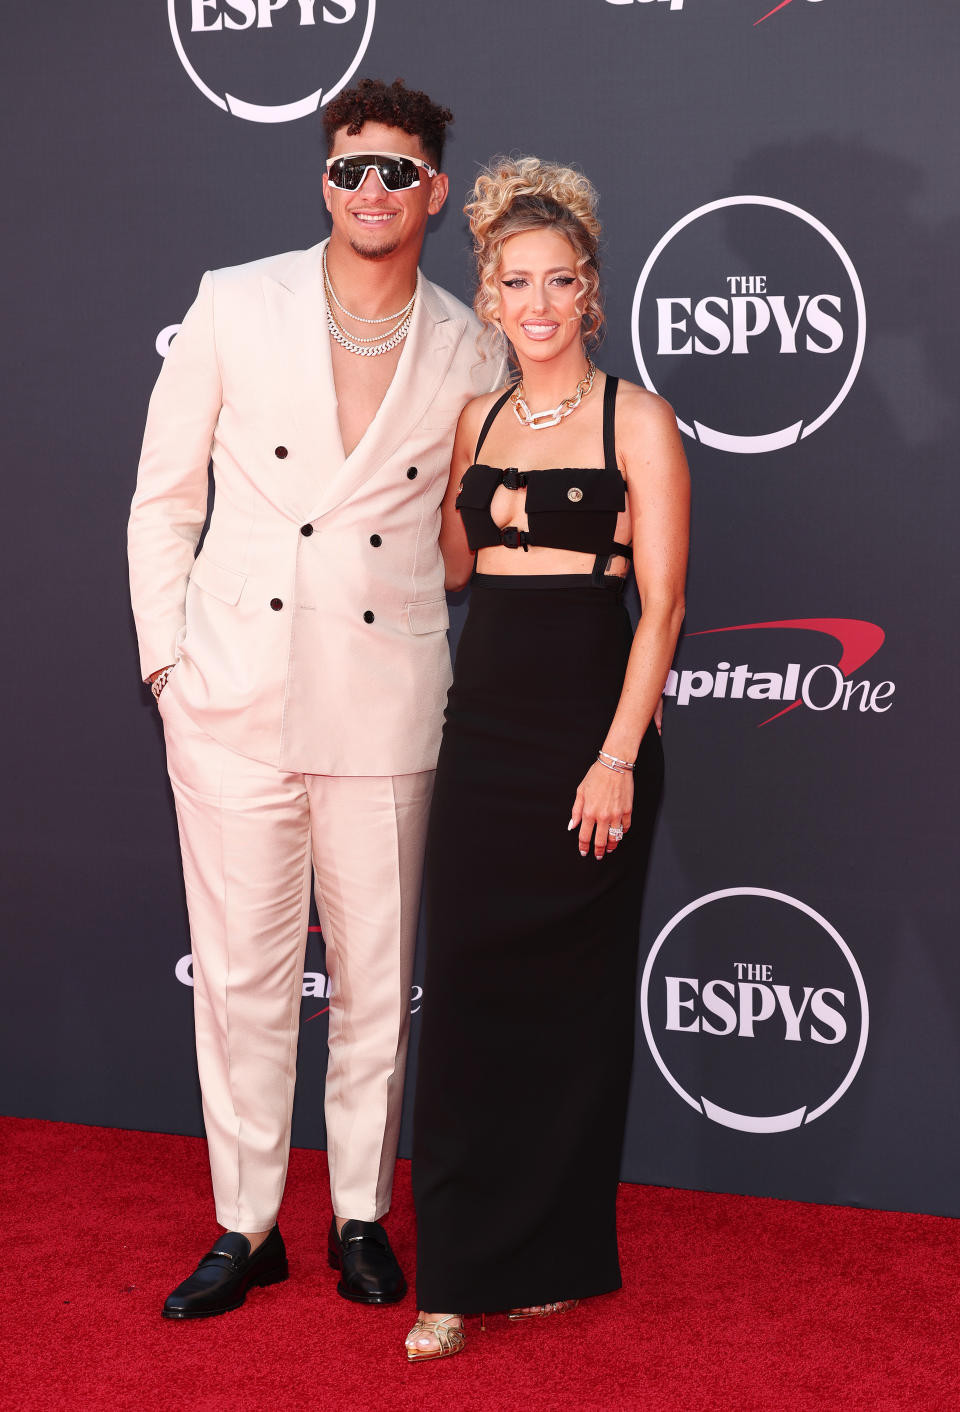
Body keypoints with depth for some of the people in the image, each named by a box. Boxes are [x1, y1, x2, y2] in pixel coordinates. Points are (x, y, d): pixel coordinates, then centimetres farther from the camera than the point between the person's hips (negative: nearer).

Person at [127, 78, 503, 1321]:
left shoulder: (465, 353, 3)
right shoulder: (233, 306, 1)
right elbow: (162, 498, 6)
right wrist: (167, 657, 1)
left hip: (383, 705, 1)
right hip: (233, 699, 0)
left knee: (376, 980, 9)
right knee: (239, 974, 4)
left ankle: (362, 1217, 25)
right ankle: (245, 1229, 19)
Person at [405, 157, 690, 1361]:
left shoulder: (634, 419, -3)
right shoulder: (475, 419, 11)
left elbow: (662, 602, -9)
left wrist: (618, 758, -16)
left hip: (588, 728, -4)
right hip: (483, 727, 5)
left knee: (570, 997, 5)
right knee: (466, 988, 4)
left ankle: (554, 1257, 20)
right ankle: (459, 1272, 13)